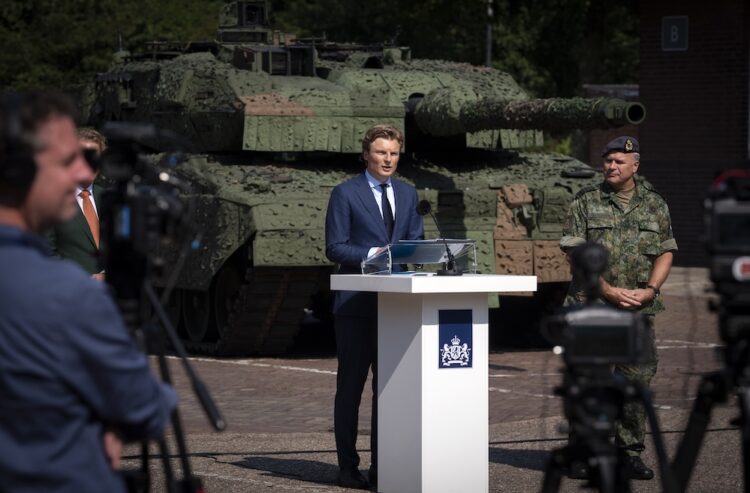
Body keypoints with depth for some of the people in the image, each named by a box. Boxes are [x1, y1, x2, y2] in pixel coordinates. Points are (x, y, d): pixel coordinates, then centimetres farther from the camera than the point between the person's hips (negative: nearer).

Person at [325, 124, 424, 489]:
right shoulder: (345, 194, -3)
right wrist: (373, 254, -20)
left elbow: (417, 240, 15)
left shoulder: (407, 194, 14)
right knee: (351, 386, 0)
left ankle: (381, 465, 14)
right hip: (356, 304, -5)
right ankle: (348, 467, 5)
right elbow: (335, 248, -7)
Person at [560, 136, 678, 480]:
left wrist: (649, 290, -7)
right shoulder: (586, 202, 3)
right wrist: (608, 290, -13)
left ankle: (630, 452, 10)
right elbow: (576, 252, -4)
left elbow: (666, 253, 9)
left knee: (638, 378, 1)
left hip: (639, 308, 2)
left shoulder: (655, 205, 10)